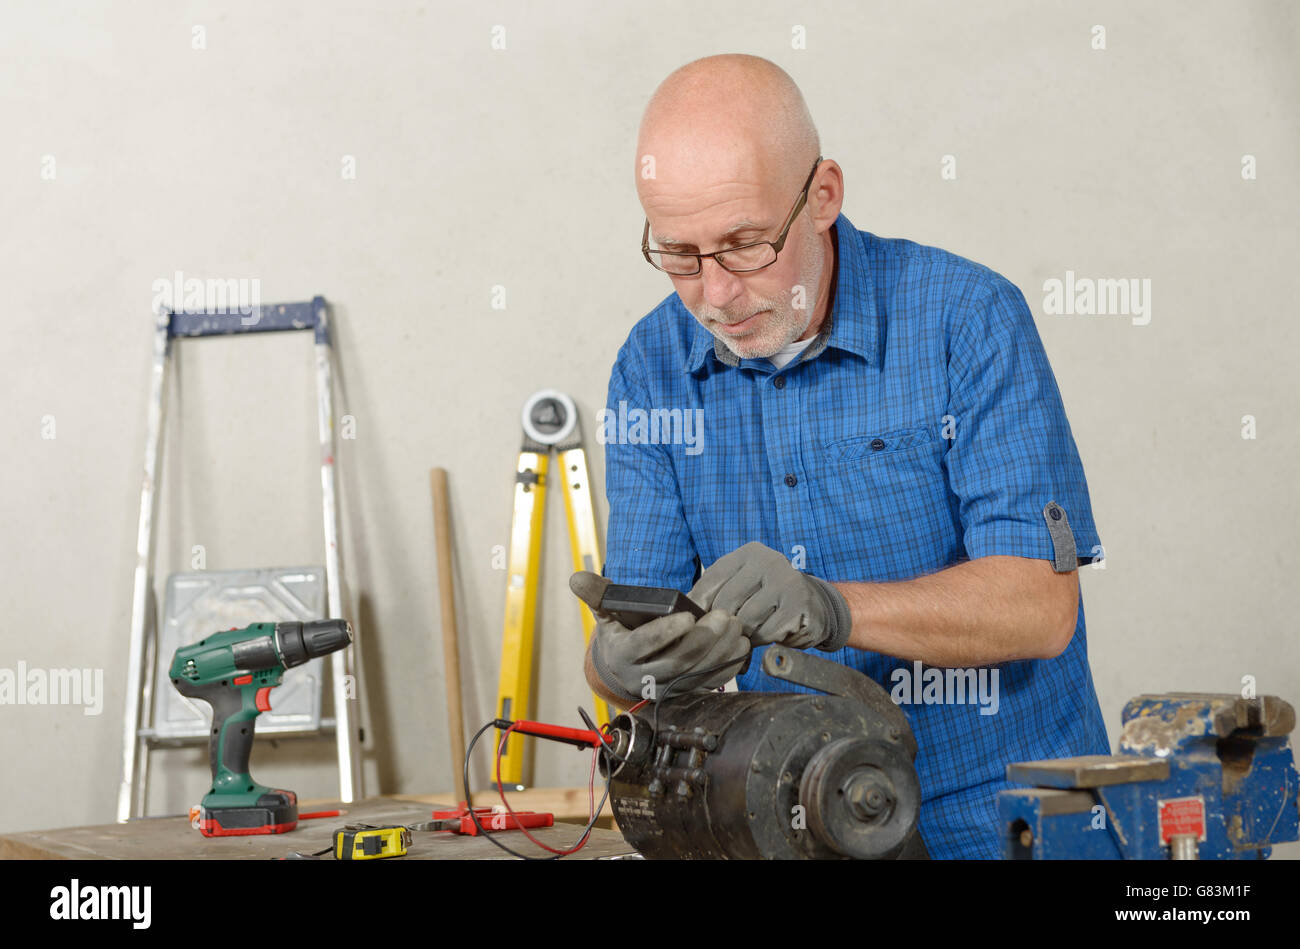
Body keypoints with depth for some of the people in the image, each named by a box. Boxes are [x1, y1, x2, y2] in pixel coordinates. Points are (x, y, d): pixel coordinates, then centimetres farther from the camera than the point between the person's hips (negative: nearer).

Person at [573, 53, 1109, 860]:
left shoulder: (968, 317, -11)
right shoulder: (653, 367, 2)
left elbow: (1040, 602, -16)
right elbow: (641, 634, 1)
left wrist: (831, 609, -31)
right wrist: (623, 664, -24)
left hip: (995, 817, -4)